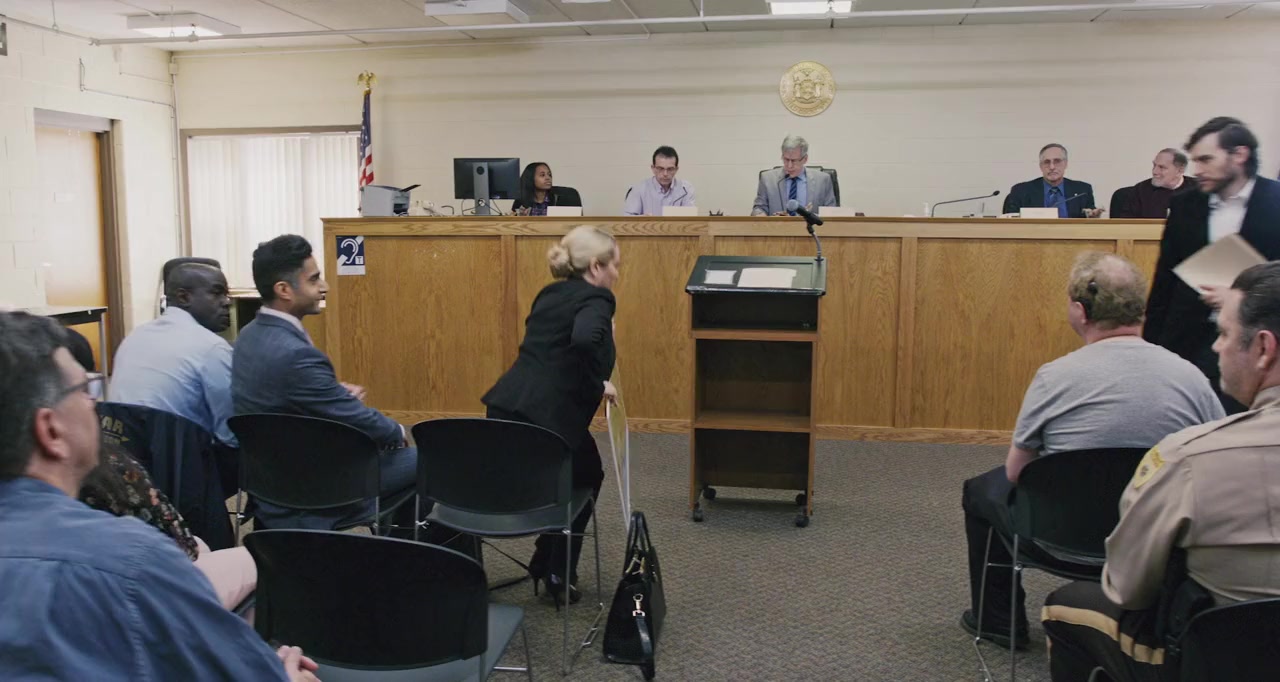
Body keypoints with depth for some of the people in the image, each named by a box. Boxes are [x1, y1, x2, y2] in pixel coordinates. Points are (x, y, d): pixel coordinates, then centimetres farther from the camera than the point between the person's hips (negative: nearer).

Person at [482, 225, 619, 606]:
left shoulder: (551, 295, 19)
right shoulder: (597, 299, -6)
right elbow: (584, 339, -28)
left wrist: (592, 385, 28)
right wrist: (597, 386, -12)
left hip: (506, 407, 7)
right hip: (548, 417, -7)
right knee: (586, 478, 23)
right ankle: (557, 573, 24)